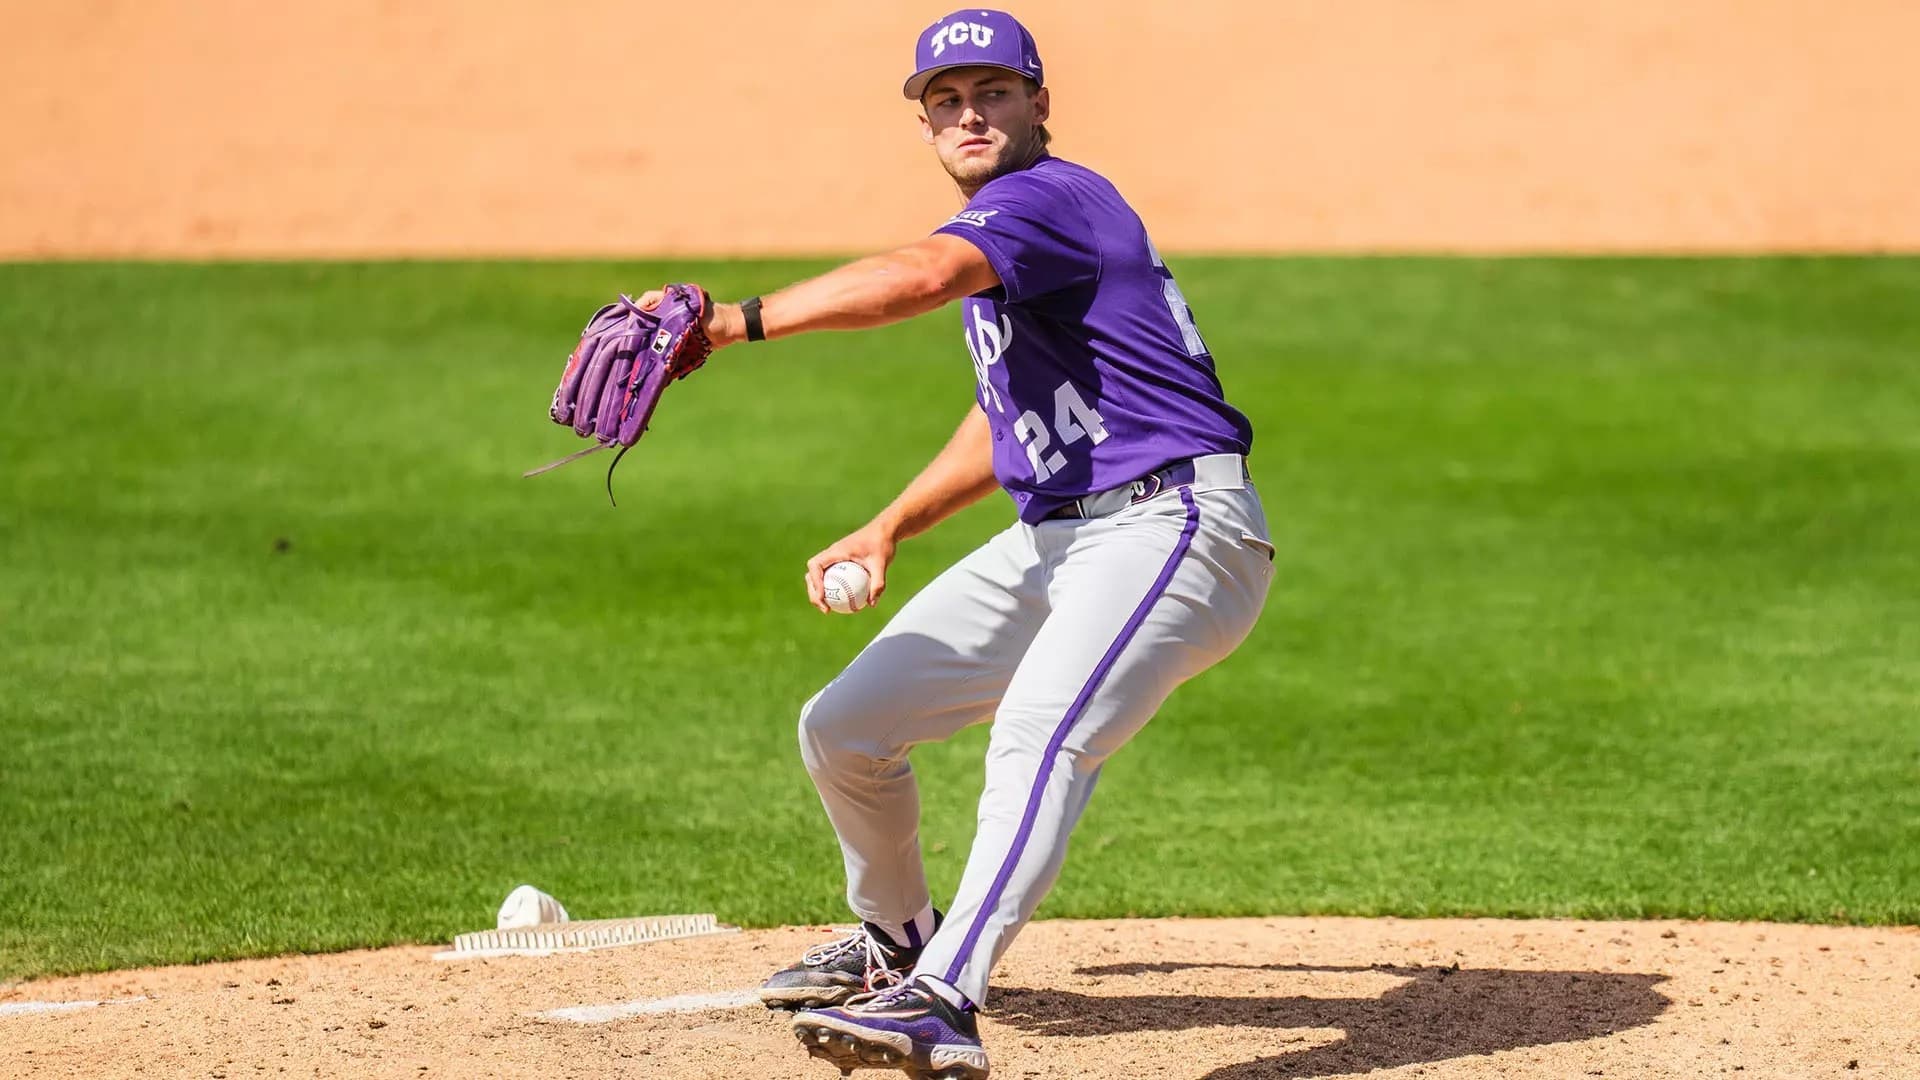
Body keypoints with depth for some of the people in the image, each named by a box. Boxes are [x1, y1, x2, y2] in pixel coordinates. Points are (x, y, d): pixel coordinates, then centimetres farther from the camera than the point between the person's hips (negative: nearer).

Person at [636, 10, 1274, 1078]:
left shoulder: (1050, 198, -12)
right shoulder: (1001, 229, 20)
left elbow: (919, 276, -33)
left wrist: (738, 320, -40)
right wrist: (888, 530, 24)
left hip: (1172, 527, -10)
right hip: (1051, 540, 10)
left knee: (1039, 735, -33)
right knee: (842, 727, 8)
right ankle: (896, 940, 32)